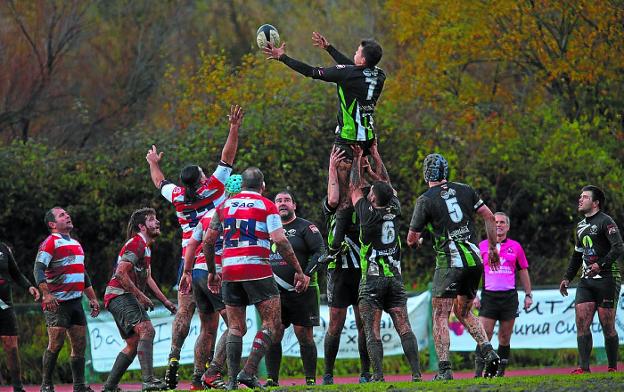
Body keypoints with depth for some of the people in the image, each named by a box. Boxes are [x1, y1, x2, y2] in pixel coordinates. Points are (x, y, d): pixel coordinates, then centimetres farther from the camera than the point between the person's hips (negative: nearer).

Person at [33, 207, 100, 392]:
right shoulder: (50, 243, -5)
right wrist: (46, 294, -27)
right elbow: (38, 269, -15)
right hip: (57, 303, -8)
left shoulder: (76, 244, 21)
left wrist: (92, 298, 26)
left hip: (75, 301, 8)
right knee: (56, 344, -11)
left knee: (80, 344, 5)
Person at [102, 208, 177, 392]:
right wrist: (141, 296, -18)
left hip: (127, 297, 11)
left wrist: (165, 301, 24)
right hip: (119, 295, -11)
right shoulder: (136, 243, -13)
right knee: (147, 330, -25)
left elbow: (147, 278, 29)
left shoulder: (146, 246, 20)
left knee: (133, 344, 10)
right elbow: (121, 273, -21)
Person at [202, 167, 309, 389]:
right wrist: (299, 271, -4)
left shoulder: (224, 206, 15)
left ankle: (232, 379, 3)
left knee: (235, 327, 11)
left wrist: (212, 272, 26)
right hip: (257, 270, -4)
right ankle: (249, 372, -12)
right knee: (271, 323, 2)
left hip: (229, 272, 4)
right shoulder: (266, 206, 2)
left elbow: (208, 241, 14)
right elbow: (280, 241, -8)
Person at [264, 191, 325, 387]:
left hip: (301, 290, -4)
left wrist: (306, 275, -19)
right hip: (275, 291, 4)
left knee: (304, 334, -3)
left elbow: (320, 251, -7)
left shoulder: (305, 227, 2)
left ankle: (311, 380, 2)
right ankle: (272, 379, 1)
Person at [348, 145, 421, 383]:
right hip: (395, 277, 4)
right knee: (404, 328, -2)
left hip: (372, 280, -4)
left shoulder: (368, 214, -6)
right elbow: (387, 184, 20)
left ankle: (378, 375, -14)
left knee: (372, 331, -5)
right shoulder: (395, 211, 3)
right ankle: (416, 372, -10)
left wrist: (357, 159, 18)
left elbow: (355, 189, 9)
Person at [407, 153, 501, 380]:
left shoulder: (425, 200, -4)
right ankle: (489, 352, 2)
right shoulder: (464, 190, 9)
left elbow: (411, 239, 1)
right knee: (464, 312, 20)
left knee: (441, 316, 0)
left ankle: (444, 369, -11)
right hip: (474, 260, 5)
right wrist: (493, 248, 18)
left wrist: (416, 241, 25)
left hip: (449, 262, -5)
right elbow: (489, 217, 8)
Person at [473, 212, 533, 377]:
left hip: (509, 296, 1)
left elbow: (523, 271, 15)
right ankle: (478, 372, -11)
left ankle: (500, 372, 9)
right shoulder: (482, 246, 7)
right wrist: (474, 295, 0)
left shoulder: (515, 246, 9)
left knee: (505, 338, 3)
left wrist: (528, 295, 11)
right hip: (488, 296, -1)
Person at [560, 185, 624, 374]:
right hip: (586, 281, 7)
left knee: (607, 326, -4)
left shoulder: (605, 221, -6)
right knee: (581, 323, -6)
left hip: (607, 279, -7)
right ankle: (584, 367, -8)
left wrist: (601, 264, -26)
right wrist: (567, 278, 22)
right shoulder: (581, 226, 19)